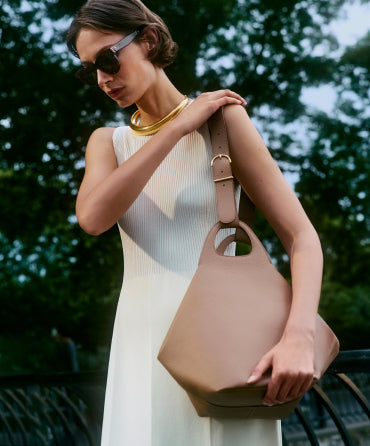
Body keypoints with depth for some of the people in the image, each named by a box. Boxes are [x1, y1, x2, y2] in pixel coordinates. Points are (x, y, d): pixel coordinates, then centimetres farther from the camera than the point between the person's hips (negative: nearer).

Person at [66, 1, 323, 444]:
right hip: (144, 349, 4)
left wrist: (299, 336, -25)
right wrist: (178, 125, -12)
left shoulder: (221, 119, -4)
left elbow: (302, 236, -9)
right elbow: (92, 218, -13)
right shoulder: (106, 142, 10)